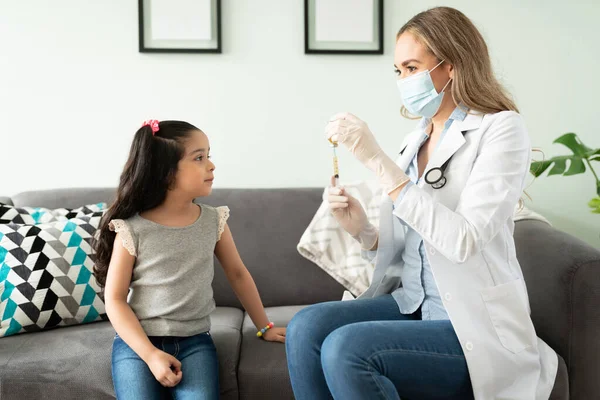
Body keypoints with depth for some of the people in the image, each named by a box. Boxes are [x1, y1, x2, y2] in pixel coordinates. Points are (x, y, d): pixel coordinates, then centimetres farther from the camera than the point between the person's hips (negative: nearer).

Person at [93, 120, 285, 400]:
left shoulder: (213, 221, 2)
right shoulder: (132, 230, -8)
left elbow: (237, 274, 15)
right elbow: (115, 300, -6)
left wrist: (264, 326, 19)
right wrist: (150, 354, -16)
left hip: (195, 341, 2)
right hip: (137, 342, -2)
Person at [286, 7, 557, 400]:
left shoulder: (500, 129, -9)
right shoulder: (415, 140, 10)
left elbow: (462, 241, -23)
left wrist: (377, 160, -23)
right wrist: (362, 229, -8)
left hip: (475, 327, -6)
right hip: (412, 305, 6)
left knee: (345, 349, -26)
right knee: (305, 327, -16)